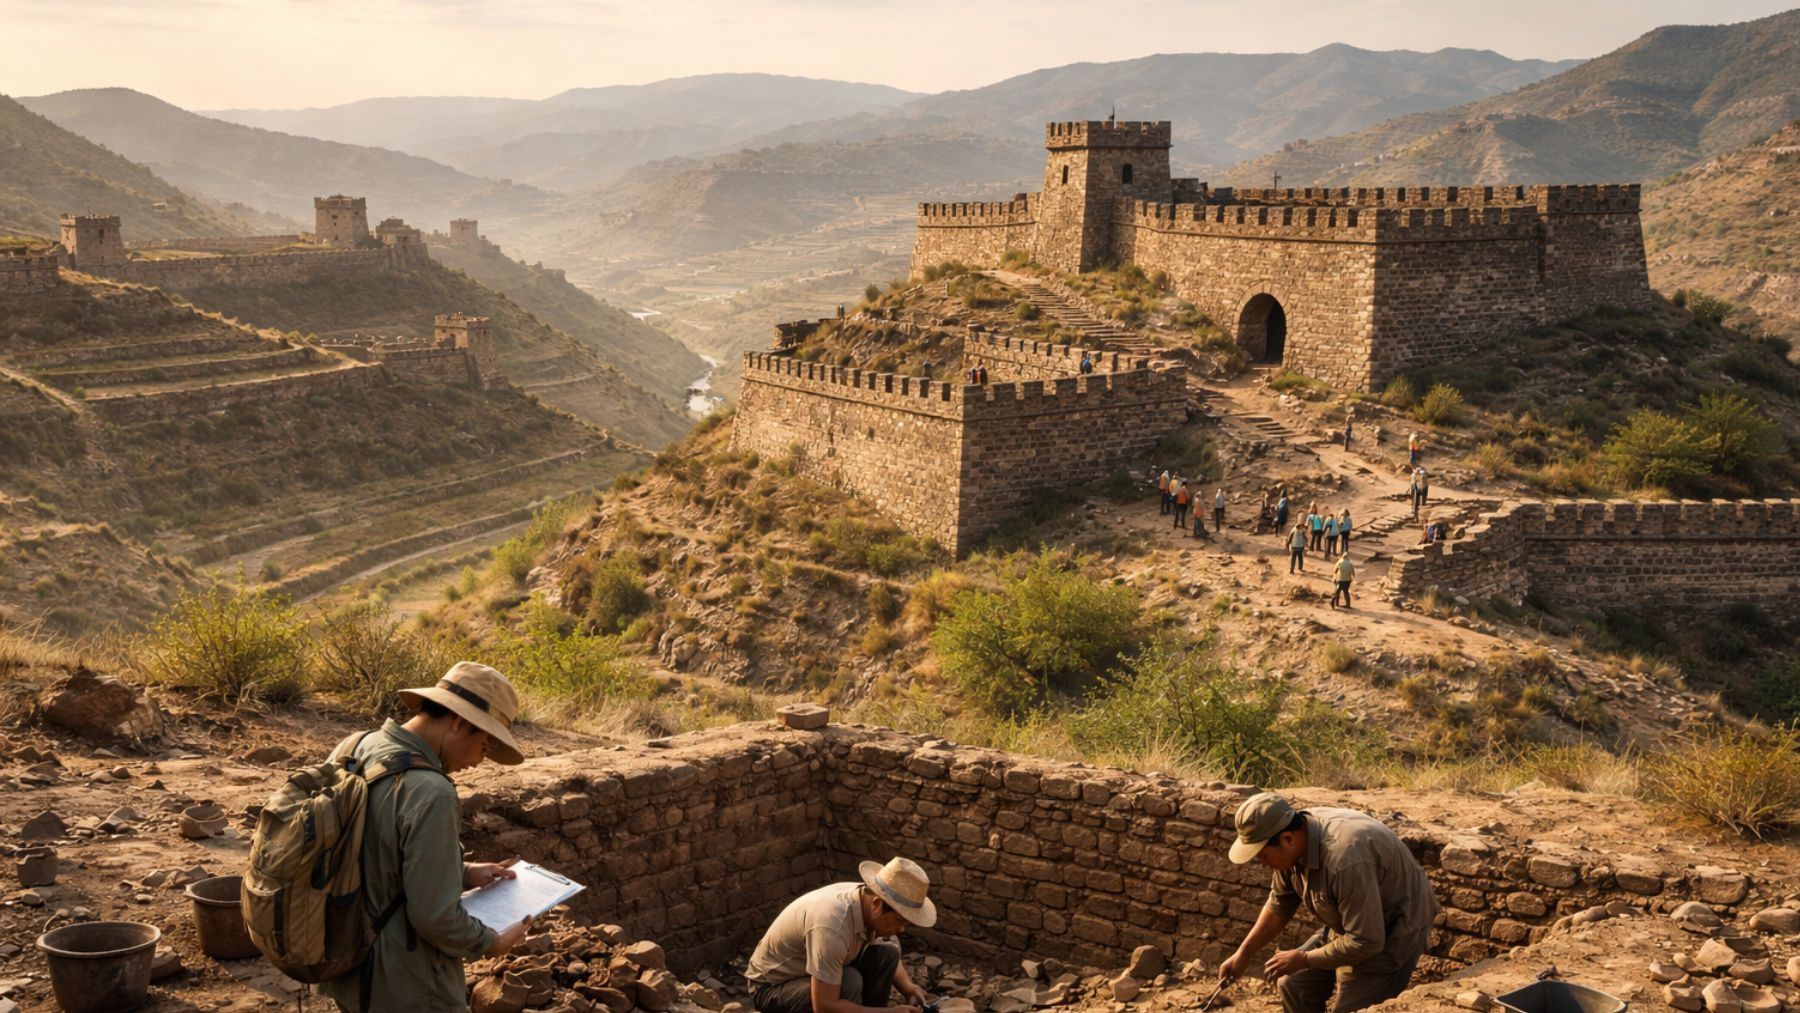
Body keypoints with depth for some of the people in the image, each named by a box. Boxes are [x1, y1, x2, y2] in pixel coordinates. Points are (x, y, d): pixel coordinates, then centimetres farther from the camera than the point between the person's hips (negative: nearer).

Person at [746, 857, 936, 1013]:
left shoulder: (867, 898, -11)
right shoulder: (832, 926, -37)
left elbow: (888, 960, 10)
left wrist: (907, 986, -10)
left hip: (812, 975, 8)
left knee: (887, 952, -8)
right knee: (848, 983, -32)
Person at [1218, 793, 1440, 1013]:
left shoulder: (1345, 859, -38)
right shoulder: (1293, 846, -11)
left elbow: (1365, 942, -32)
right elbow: (1279, 904, 6)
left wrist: (1303, 960, -21)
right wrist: (1244, 952, 1)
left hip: (1392, 932, -9)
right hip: (1352, 924, 9)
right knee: (1296, 987, 9)